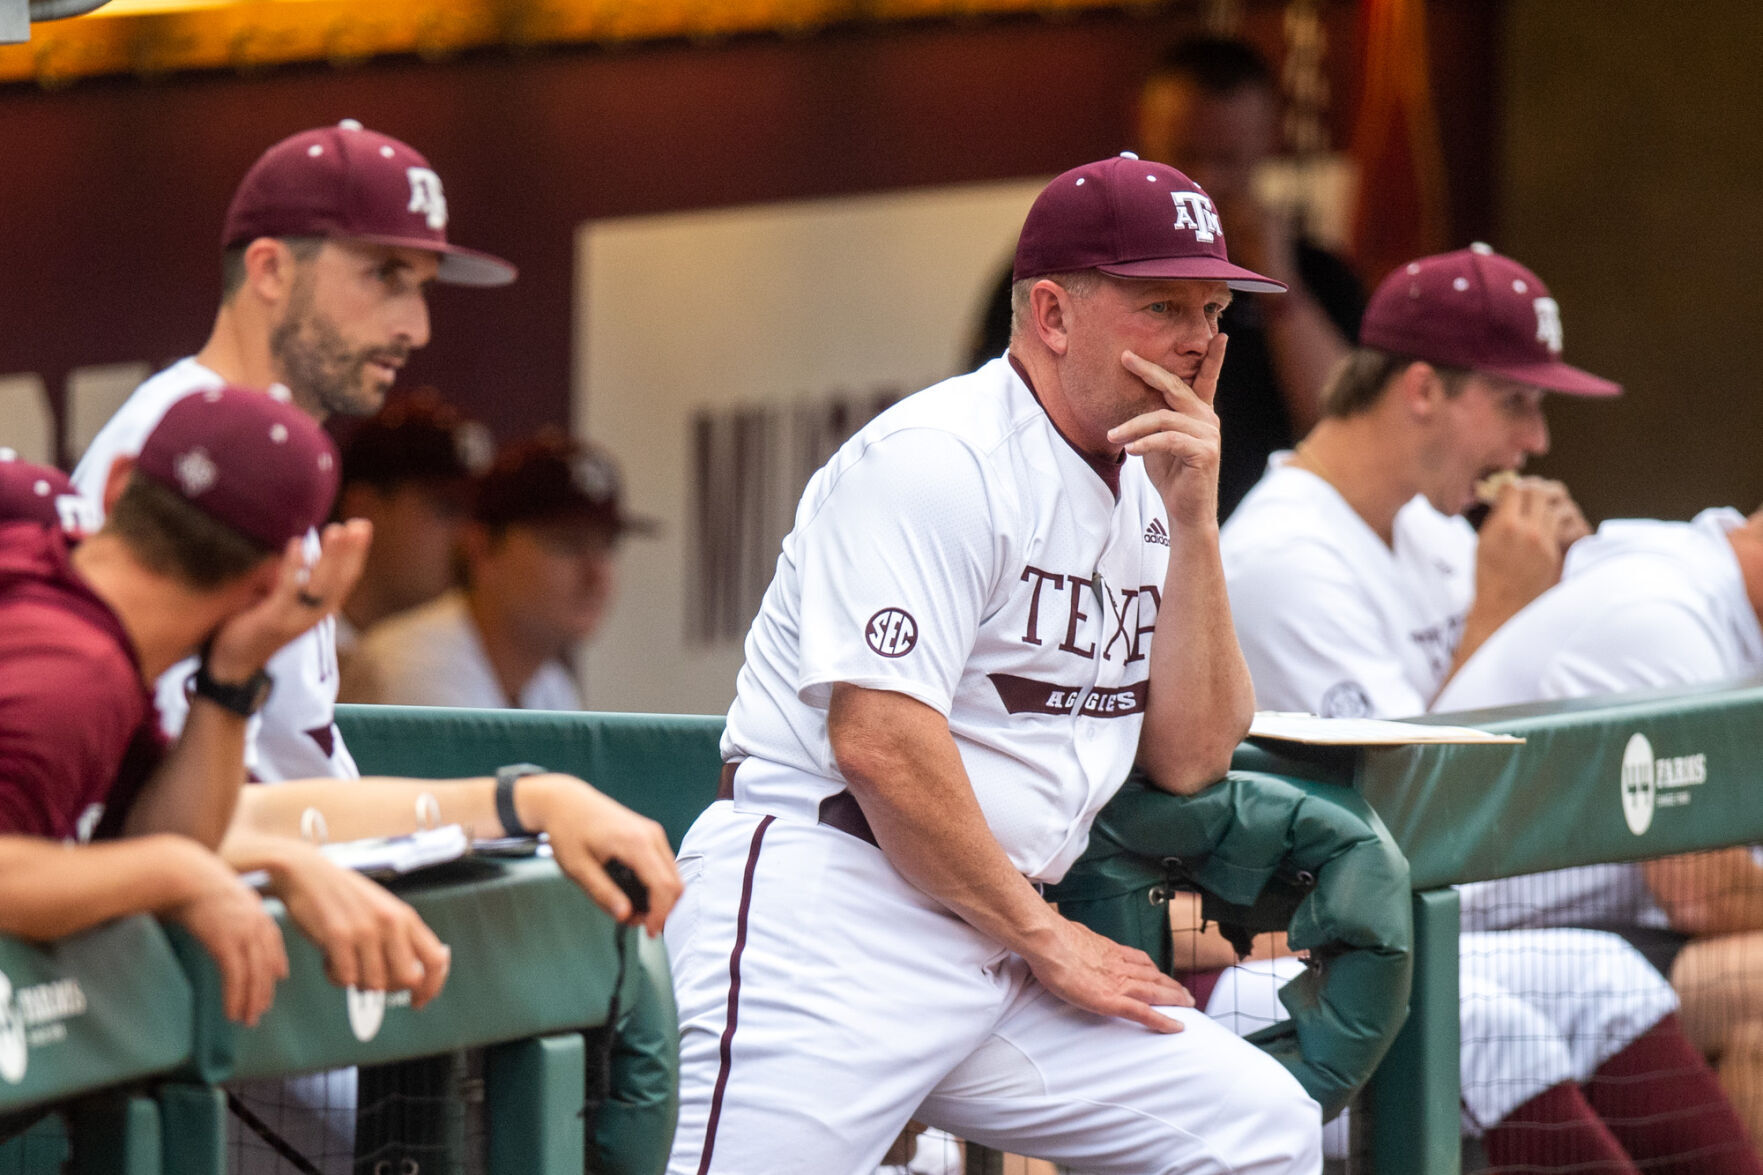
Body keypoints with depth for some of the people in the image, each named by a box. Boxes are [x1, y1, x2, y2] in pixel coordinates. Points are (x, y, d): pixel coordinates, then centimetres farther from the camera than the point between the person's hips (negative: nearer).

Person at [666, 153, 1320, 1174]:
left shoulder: (1146, 491, 16)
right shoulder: (941, 460, -10)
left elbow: (1189, 760, 10)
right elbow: (878, 742, -19)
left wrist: (1194, 525, 0)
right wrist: (1044, 936, -11)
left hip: (999, 946, 8)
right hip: (827, 920, -8)